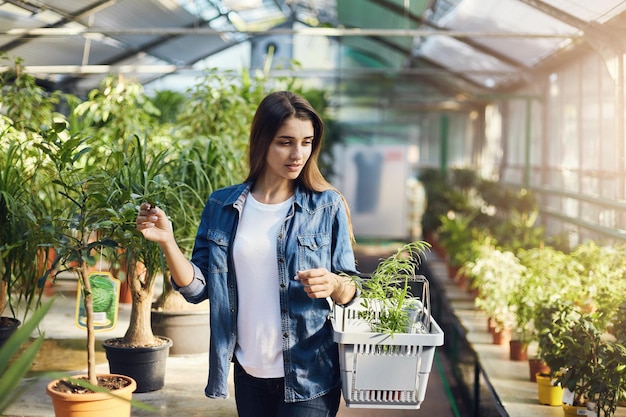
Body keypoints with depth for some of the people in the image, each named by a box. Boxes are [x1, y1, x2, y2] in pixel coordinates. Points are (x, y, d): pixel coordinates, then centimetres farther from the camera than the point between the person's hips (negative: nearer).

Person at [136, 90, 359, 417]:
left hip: (308, 377, -2)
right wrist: (167, 243, -14)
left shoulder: (327, 207, -4)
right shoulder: (222, 207, 1)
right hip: (249, 374, 2)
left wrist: (333, 285, -22)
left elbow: (350, 290, 0)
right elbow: (198, 289, 1)